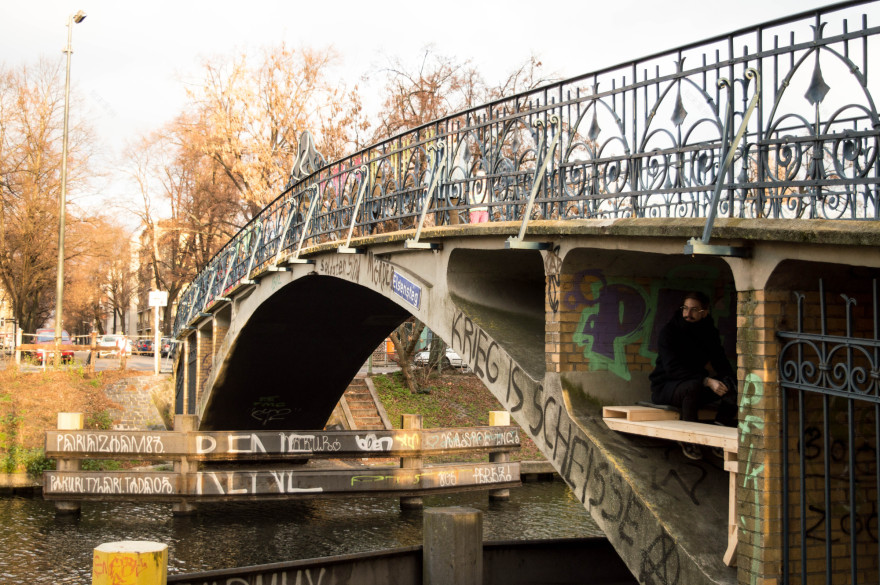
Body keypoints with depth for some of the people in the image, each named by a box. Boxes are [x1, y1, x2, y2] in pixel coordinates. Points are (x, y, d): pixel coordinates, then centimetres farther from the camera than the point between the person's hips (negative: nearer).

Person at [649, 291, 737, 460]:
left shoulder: (709, 332, 4)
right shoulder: (669, 331, -14)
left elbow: (720, 362, 3)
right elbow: (672, 368, -25)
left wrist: (730, 379, -21)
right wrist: (706, 381, -34)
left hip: (696, 385, 6)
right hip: (665, 387, -6)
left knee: (734, 383, -18)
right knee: (693, 386, -39)